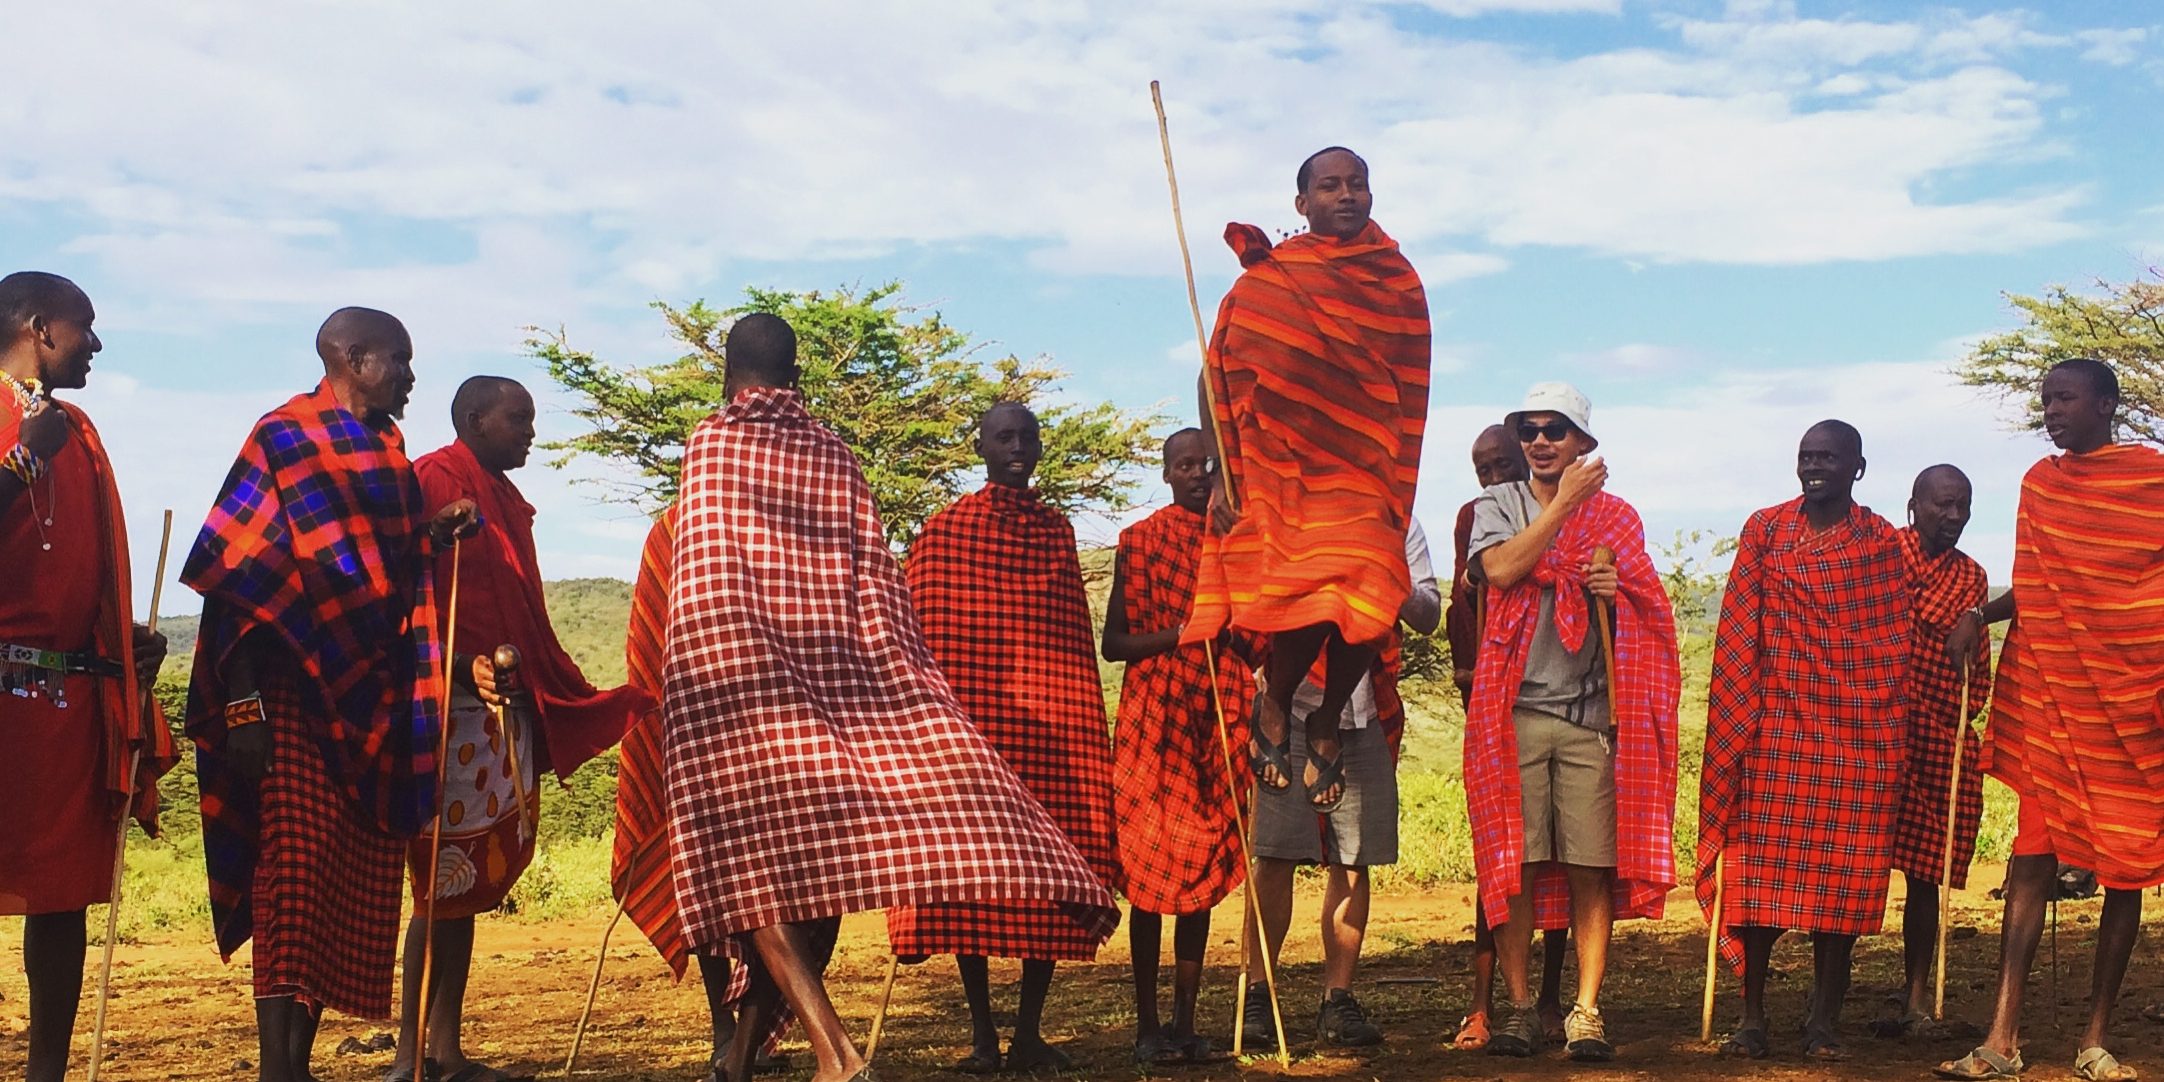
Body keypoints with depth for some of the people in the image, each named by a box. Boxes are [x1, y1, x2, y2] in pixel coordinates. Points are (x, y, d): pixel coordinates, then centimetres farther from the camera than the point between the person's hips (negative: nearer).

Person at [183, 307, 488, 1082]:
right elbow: (241, 574, -9)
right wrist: (243, 703, -16)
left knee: (359, 889, 5)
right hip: (299, 690, -7)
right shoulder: (286, 439, -3)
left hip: (374, 698, 7)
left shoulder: (388, 453, 18)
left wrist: (431, 535, 6)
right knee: (296, 870, -13)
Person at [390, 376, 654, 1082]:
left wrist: (587, 701, 19)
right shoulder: (433, 482, -5)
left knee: (471, 884, 8)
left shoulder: (505, 502, 20)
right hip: (454, 711, -8)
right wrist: (466, 667, -25)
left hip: (505, 713, 8)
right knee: (446, 883, -8)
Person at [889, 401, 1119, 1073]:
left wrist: (1088, 725, 10)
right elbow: (922, 635, 3)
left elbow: (1078, 635, 16)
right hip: (970, 715, -3)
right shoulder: (943, 531, 6)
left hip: (1053, 721, 3)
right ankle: (981, 1033, 6)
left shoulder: (1057, 530, 16)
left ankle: (1030, 1031, 5)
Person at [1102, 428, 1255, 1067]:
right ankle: (1147, 1025, 1)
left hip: (1219, 715, 3)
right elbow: (1113, 641, 0)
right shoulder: (1139, 540, 5)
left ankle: (1184, 1023, 10)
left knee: (1202, 869, 4)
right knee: (1149, 868, -5)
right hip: (1153, 716, -3)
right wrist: (1179, 632, -13)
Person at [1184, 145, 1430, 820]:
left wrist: (1397, 486, 6)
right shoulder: (1267, 278, 2)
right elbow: (1217, 373, 1)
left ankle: (1327, 724, 15)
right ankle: (1275, 705, 12)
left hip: (1363, 475, 3)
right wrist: (1222, 475, -7)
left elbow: (1409, 397, 13)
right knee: (1311, 604, -18)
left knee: (1366, 606, -12)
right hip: (1280, 467, -3)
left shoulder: (1399, 285, 11)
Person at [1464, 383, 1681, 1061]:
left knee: (1593, 867, -3)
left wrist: (1617, 593, -6)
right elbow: (1502, 570, -11)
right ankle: (1519, 1007, 7)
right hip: (1516, 710, -1)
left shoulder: (1617, 517, 13)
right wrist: (1565, 501, -8)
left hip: (1593, 713, 1)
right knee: (1515, 864, -2)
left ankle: (1587, 1011, 2)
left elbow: (1649, 617, 16)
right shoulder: (1497, 506, 10)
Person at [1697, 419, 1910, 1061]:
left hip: (1856, 732, 0)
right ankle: (1752, 1016, 6)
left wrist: (1892, 739, 1)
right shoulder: (1765, 531, 8)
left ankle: (1826, 1018, 12)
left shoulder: (1881, 542, 6)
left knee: (1843, 872, 2)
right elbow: (1738, 634, 6)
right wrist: (1739, 722, 0)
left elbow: (1893, 646, 6)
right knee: (1759, 865, -1)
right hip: (1775, 723, 0)